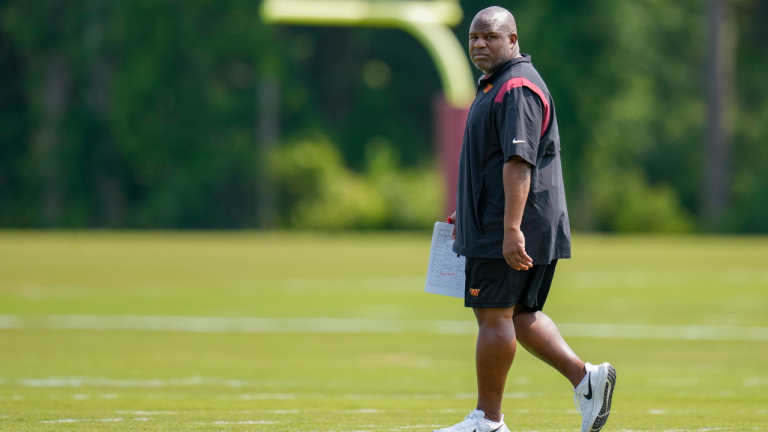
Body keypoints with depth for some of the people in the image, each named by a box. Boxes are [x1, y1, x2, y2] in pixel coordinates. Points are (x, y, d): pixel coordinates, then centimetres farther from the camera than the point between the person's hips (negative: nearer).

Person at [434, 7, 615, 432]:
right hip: (497, 223, 11)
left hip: (512, 231, -11)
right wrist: (467, 213, 36)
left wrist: (511, 229, -30)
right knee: (518, 314, 13)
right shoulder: (494, 86, 20)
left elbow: (519, 163, -24)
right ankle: (583, 377, 9)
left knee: (494, 316, -5)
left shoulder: (517, 89, -15)